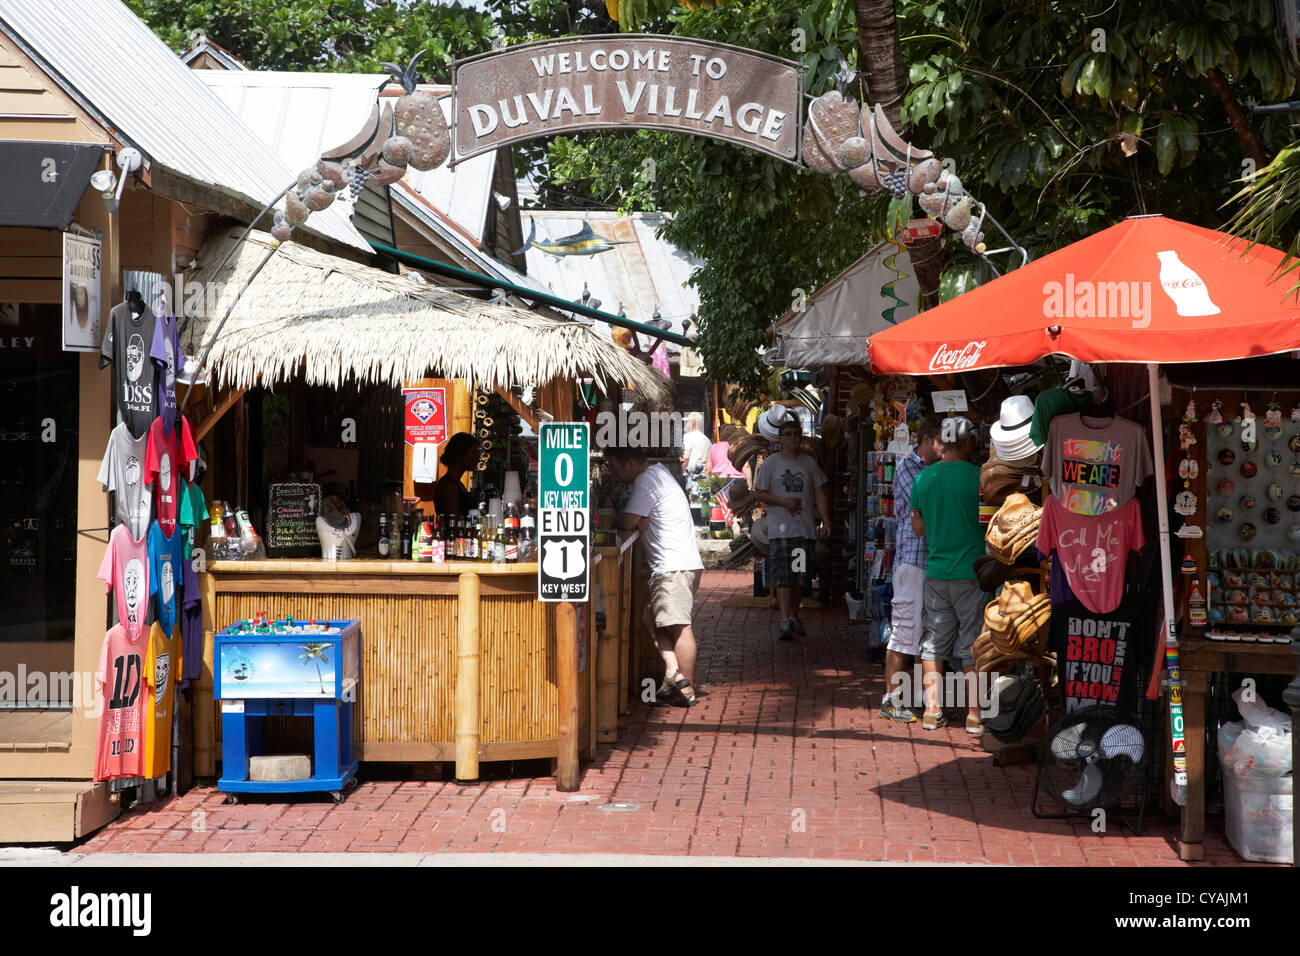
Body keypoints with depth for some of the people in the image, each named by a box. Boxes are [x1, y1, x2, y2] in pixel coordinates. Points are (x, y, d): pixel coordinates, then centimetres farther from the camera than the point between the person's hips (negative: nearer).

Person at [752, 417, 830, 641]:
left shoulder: (809, 463, 11)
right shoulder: (771, 463, 3)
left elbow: (820, 494, 11)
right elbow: (759, 493, 3)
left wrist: (825, 521, 1)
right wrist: (783, 501, -11)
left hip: (806, 528, 3)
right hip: (780, 528, -3)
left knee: (801, 576, 8)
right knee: (783, 575, -12)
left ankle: (794, 616, 23)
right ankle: (785, 622, -16)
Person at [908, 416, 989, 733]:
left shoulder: (923, 478, 4)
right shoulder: (977, 476, -11)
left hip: (935, 572, 4)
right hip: (971, 572, -4)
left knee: (933, 642, 11)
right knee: (973, 645, 3)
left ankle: (932, 711, 11)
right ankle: (974, 714, 5)